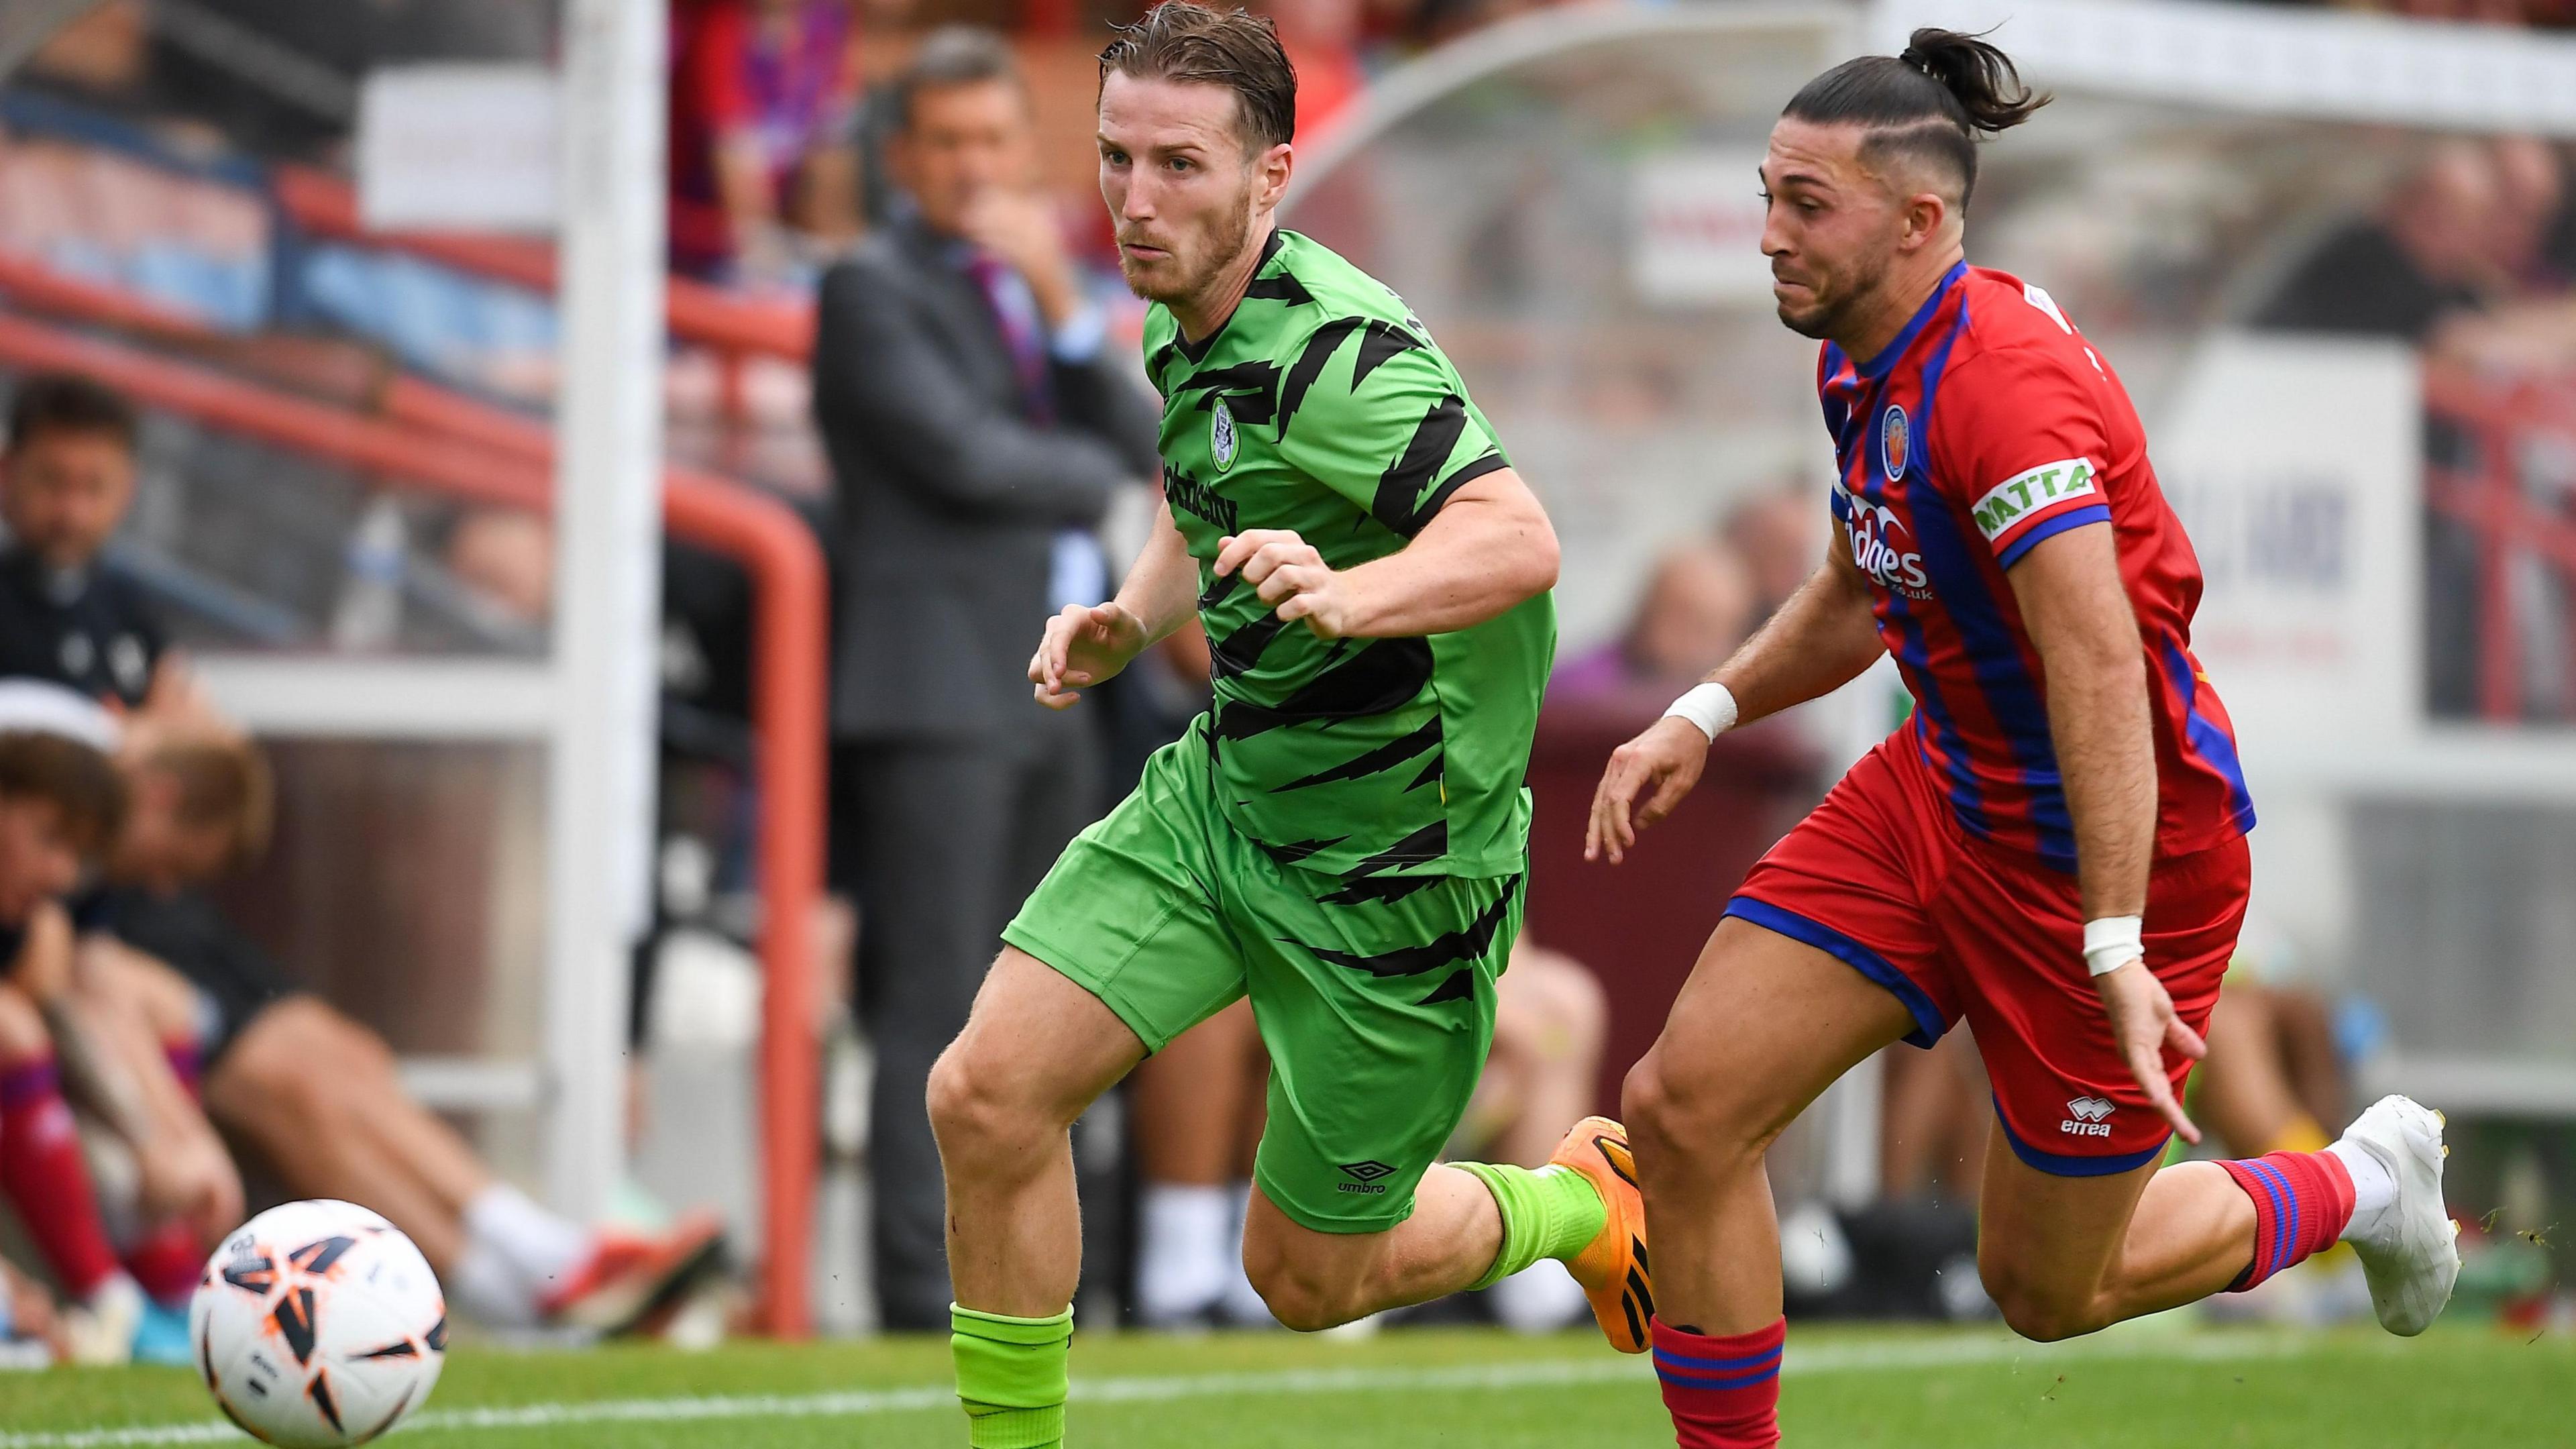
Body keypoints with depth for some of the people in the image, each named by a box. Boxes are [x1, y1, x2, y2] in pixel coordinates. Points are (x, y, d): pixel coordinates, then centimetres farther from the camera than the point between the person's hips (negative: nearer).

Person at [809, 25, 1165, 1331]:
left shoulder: (1030, 286, 20)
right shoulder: (873, 289, -2)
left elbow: (1140, 449, 9)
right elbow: (959, 454, -14)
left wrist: (1060, 302, -3)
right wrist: (1091, 477, 3)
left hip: (1051, 695, 8)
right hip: (937, 685, -8)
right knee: (935, 1006, -11)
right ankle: (922, 1292, -13)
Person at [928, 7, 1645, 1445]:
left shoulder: (1335, 349, -26)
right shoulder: (1185, 331, 3)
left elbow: (1518, 539, -41)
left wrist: (1348, 596, -58)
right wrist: (1126, 625, 5)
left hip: (1390, 865, -7)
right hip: (1225, 791, 7)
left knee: (1310, 1275, 6)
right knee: (986, 1096, -9)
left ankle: (1582, 1201, 34)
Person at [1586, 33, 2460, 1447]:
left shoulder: (2002, 383, -28)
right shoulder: (1866, 361, 3)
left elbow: (2098, 664, -35)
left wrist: (2115, 949, -40)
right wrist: (1705, 713, 6)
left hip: (2112, 850, -8)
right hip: (1942, 795, 8)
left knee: (2047, 1288, 6)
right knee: (1682, 1107, -7)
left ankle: (2362, 1183, 32)